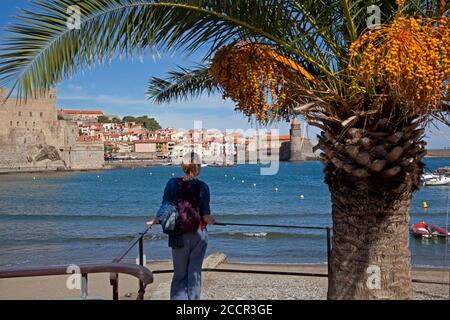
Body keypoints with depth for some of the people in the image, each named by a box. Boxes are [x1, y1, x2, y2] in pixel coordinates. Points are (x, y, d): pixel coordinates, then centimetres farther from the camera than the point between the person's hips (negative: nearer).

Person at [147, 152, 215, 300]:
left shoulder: (173, 183, -4)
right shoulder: (203, 187, -6)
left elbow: (165, 206, -5)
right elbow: (206, 214, -8)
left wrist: (155, 220, 10)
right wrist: (210, 220, 12)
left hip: (179, 236, 1)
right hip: (199, 235, -1)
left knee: (179, 274, 12)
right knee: (195, 272, 9)